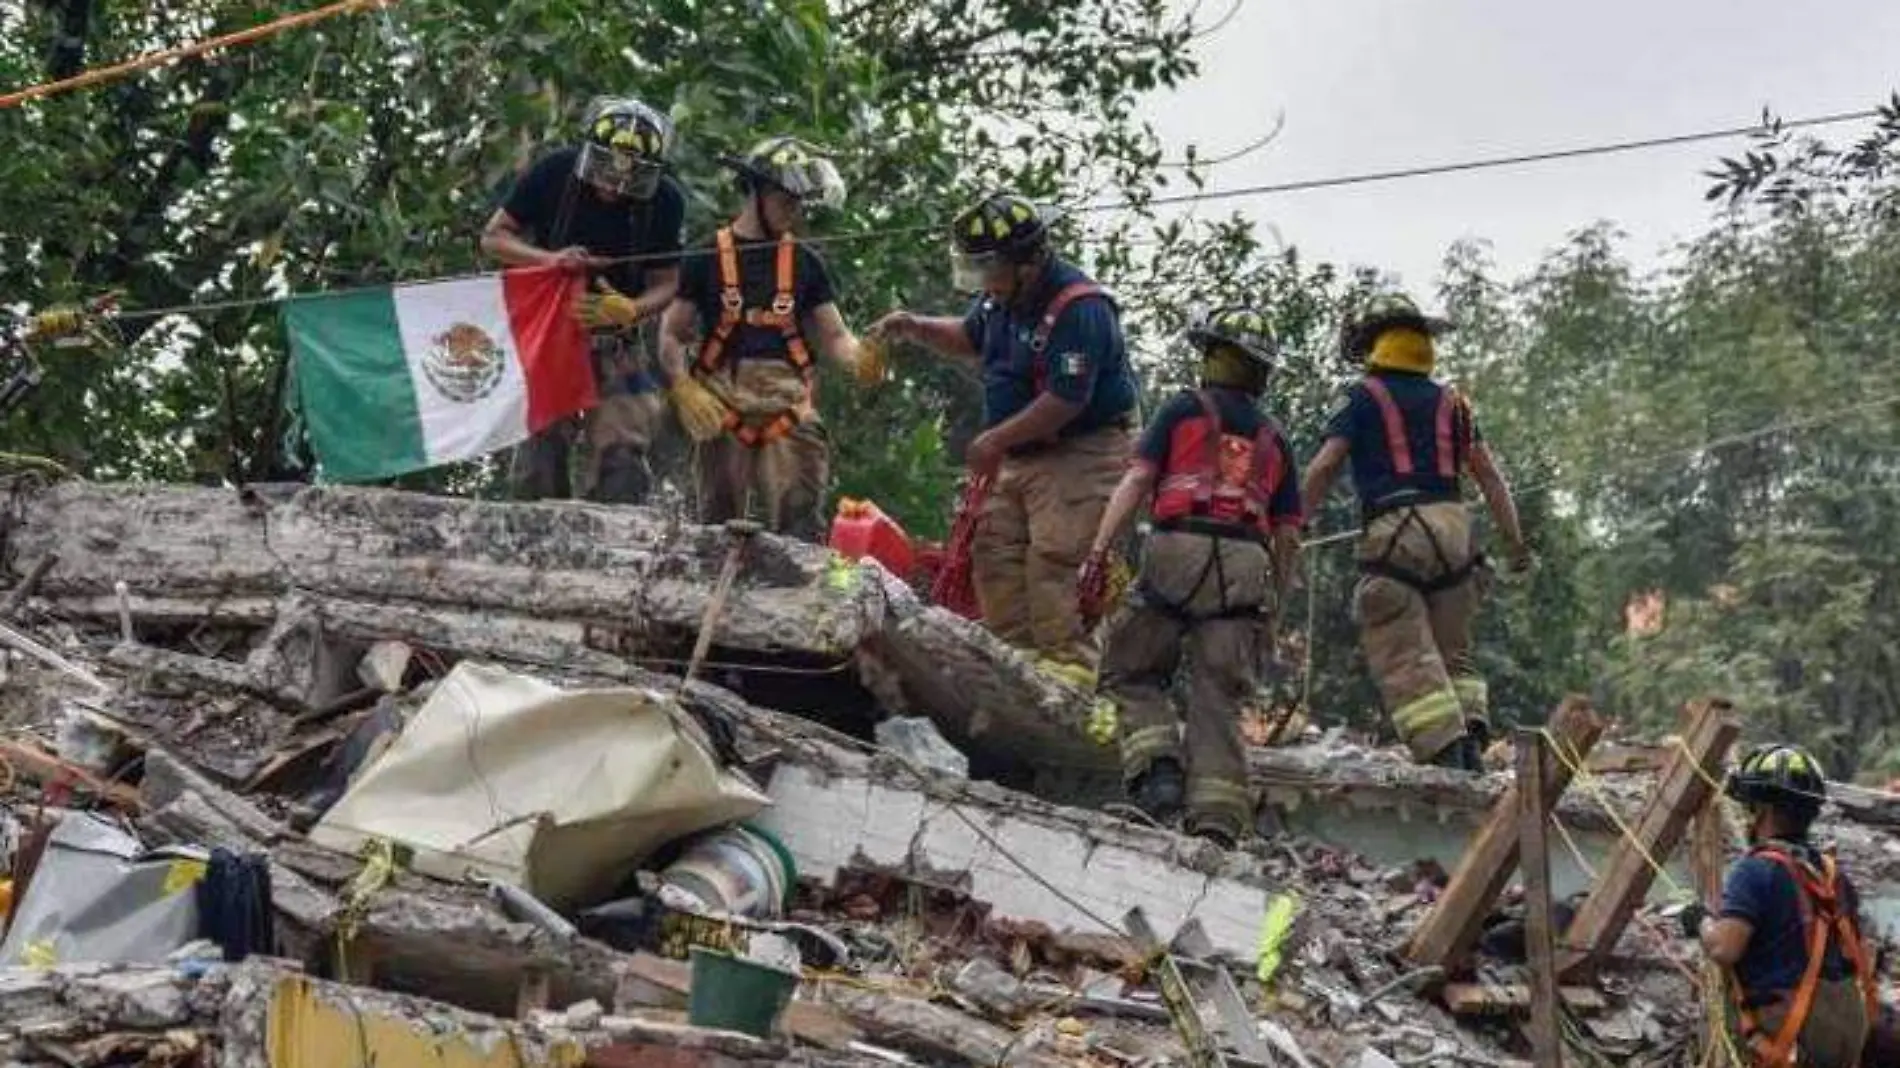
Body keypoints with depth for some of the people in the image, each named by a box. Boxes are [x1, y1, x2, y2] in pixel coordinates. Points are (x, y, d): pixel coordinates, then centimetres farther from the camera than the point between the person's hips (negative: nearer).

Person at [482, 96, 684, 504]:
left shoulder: (664, 200, -10)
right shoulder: (554, 173, -13)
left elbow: (665, 283, -4)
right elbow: (493, 237, -6)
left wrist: (630, 311, -26)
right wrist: (551, 259, -25)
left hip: (614, 341, 1)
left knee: (622, 454, -9)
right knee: (541, 447, -9)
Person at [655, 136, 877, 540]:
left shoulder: (806, 264, 11)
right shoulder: (707, 260, 5)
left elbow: (833, 336, 9)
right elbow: (672, 335, 6)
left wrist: (859, 357, -14)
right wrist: (684, 390, -11)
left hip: (788, 408, 1)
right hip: (723, 410, -1)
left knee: (800, 529, -11)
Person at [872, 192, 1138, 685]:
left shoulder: (1080, 309, -23)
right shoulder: (1004, 297, 5)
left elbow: (1065, 401, -26)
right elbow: (970, 339, 26)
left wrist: (995, 440, -17)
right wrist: (914, 327, 7)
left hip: (1079, 455, -9)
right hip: (1019, 455, 10)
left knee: (1055, 560, -16)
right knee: (995, 550, 5)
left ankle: (1070, 663, -16)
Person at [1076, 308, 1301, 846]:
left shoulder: (1185, 410, 11)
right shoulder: (1273, 439, 22)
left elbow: (1136, 481, 0)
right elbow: (1288, 534, 18)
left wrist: (1098, 554, -5)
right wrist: (1272, 601, 24)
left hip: (1180, 550, -3)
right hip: (1245, 566, 3)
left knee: (1130, 671, 9)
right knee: (1217, 696, 3)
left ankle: (1157, 768, -13)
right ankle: (1217, 818, -7)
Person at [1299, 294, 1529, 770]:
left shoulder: (1364, 399, 5)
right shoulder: (1450, 402, 18)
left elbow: (1321, 470, -2)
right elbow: (1489, 475, 14)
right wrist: (1515, 541, 17)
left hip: (1393, 533, -5)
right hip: (1454, 526, 5)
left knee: (1407, 659, -5)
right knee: (1453, 652, 15)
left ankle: (1445, 751, -18)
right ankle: (1471, 736, -5)